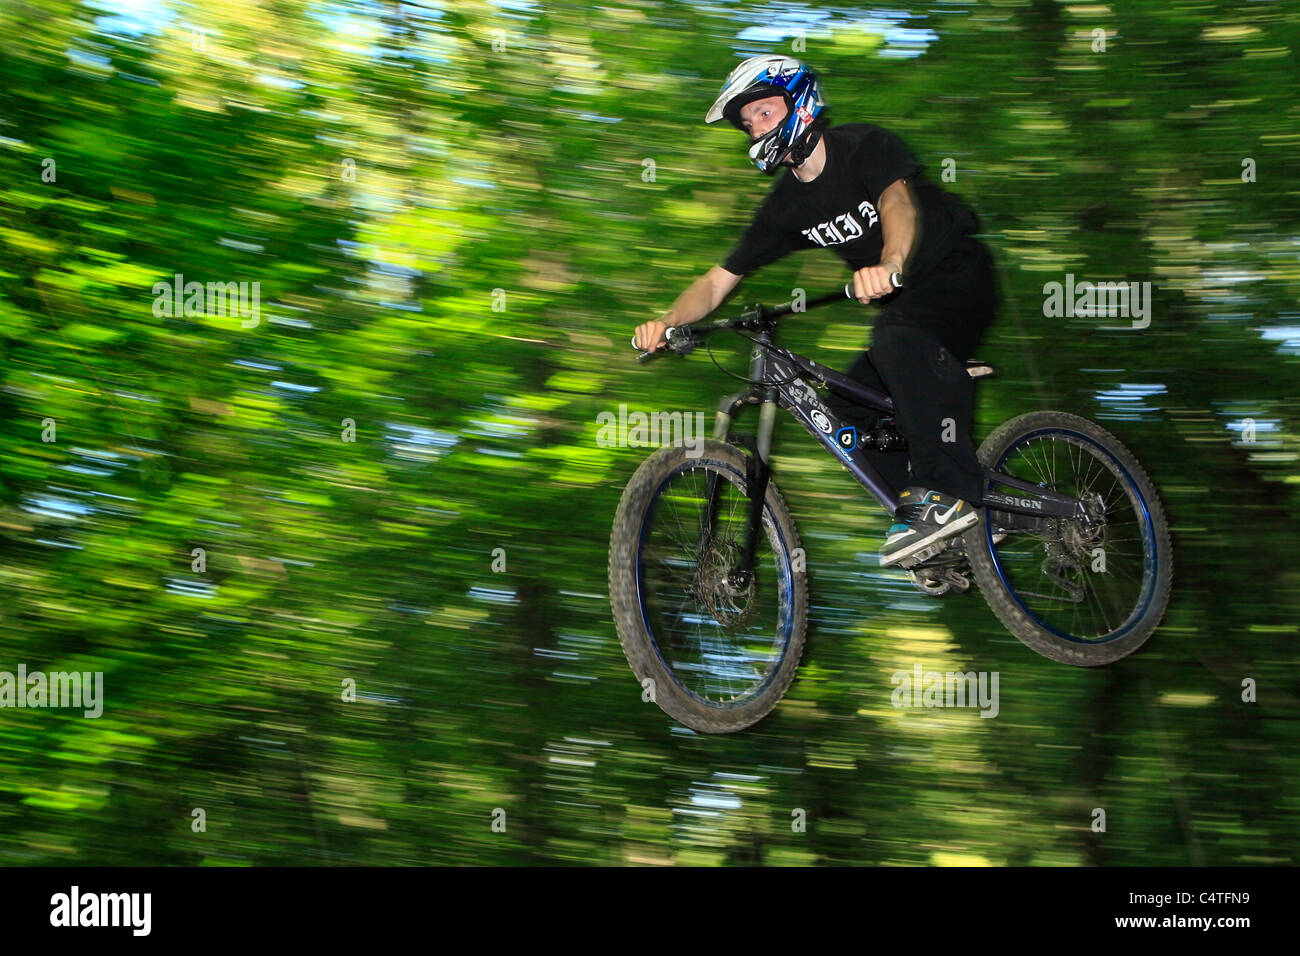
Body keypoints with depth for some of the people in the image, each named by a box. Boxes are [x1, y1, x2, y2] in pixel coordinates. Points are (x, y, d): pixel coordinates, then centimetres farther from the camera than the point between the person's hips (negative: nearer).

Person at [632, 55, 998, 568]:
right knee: (846, 410, -2)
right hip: (903, 302, 8)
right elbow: (717, 281, 0)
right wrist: (667, 322, -20)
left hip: (958, 276, -8)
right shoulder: (785, 206, -1)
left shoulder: (865, 146, -19)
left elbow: (899, 202, -40)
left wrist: (889, 264, -62)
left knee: (899, 342, -36)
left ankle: (950, 492, -33)